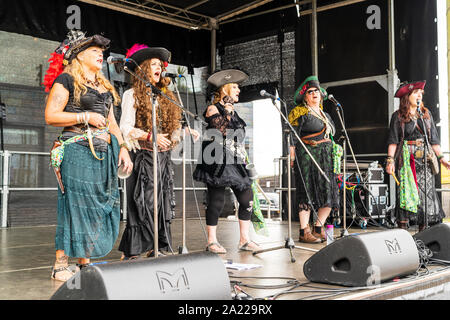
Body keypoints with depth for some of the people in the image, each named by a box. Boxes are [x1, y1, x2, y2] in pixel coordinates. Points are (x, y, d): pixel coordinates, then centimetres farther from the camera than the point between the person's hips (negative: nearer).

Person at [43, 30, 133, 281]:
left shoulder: (104, 86, 22)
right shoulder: (66, 80, 0)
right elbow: (51, 116, -7)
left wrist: (123, 148, 11)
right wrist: (85, 117, -12)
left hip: (104, 152, 7)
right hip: (77, 150, -7)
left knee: (100, 206, 5)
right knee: (76, 204, -8)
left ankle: (85, 263, 14)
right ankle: (61, 265, 2)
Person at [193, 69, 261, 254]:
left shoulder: (233, 111, 21)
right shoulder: (213, 109, -4)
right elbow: (221, 131, -18)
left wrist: (242, 155, 20)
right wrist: (227, 112, -13)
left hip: (235, 162, 8)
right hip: (218, 162, -8)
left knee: (247, 200, 2)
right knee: (216, 201, -4)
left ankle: (244, 240, 12)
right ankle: (212, 242, 6)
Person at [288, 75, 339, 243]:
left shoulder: (326, 115, 20)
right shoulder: (300, 113, -3)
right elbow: (292, 137, -10)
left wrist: (334, 157, 22)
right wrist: (292, 157, -18)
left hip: (326, 157, 7)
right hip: (307, 156, -7)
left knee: (328, 192, 3)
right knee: (308, 193, -8)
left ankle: (318, 228, 14)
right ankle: (304, 232, -2)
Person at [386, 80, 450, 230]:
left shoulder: (426, 114, 14)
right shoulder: (398, 116, 3)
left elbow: (434, 139, 15)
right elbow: (393, 140, -2)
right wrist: (390, 160, -12)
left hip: (424, 158, 4)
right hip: (406, 159, -4)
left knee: (426, 194, 0)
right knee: (405, 193, -8)